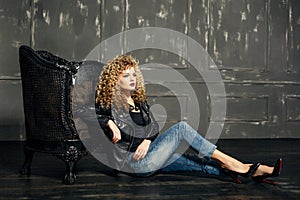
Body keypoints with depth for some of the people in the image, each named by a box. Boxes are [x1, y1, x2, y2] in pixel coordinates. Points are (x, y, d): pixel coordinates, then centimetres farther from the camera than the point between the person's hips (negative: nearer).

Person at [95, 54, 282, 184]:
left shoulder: (139, 101, 16)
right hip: (134, 163, -8)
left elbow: (154, 127, 8)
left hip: (147, 159, 8)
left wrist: (147, 140, -11)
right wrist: (110, 123, -33)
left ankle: (249, 171, -14)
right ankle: (230, 163, -16)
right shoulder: (110, 104, -5)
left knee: (199, 162, -7)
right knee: (181, 127, -19)